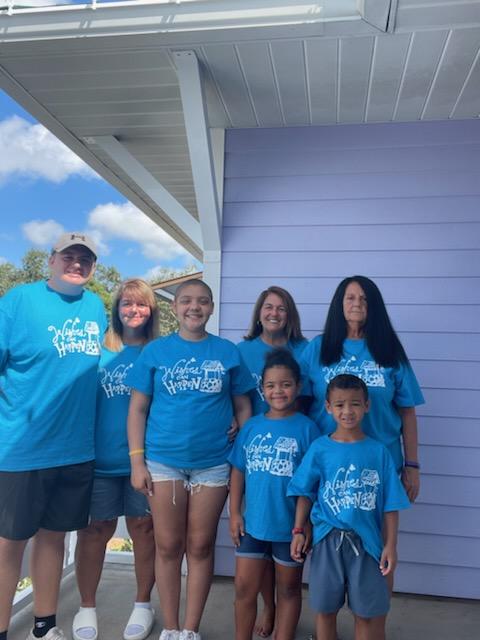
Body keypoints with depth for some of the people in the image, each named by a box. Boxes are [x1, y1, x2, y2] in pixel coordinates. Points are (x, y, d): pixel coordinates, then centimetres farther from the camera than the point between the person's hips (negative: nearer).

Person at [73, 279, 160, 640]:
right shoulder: (99, 350, 2)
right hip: (101, 456, 1)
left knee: (143, 527, 10)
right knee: (95, 529, 9)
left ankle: (143, 604, 29)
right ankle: (87, 607, 28)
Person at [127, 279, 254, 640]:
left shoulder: (228, 352, 2)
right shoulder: (155, 351, 1)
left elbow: (243, 408, 5)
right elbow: (138, 408, 2)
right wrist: (137, 461, -4)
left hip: (213, 464, 0)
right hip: (163, 461, 0)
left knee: (200, 547, 10)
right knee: (168, 546, 9)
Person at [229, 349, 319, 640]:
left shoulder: (307, 428, -11)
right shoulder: (251, 426, 0)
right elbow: (238, 471, 5)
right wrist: (235, 513, 2)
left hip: (291, 526, -3)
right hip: (253, 523, 3)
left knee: (289, 590, 17)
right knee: (244, 588, 13)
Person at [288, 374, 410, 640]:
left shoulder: (378, 452, -3)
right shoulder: (320, 449, -4)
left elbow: (390, 504, -1)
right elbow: (305, 493, 3)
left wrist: (390, 545, -3)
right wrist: (298, 531, -1)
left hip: (366, 541, 0)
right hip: (328, 540, 0)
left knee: (369, 613, 9)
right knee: (325, 608, 14)